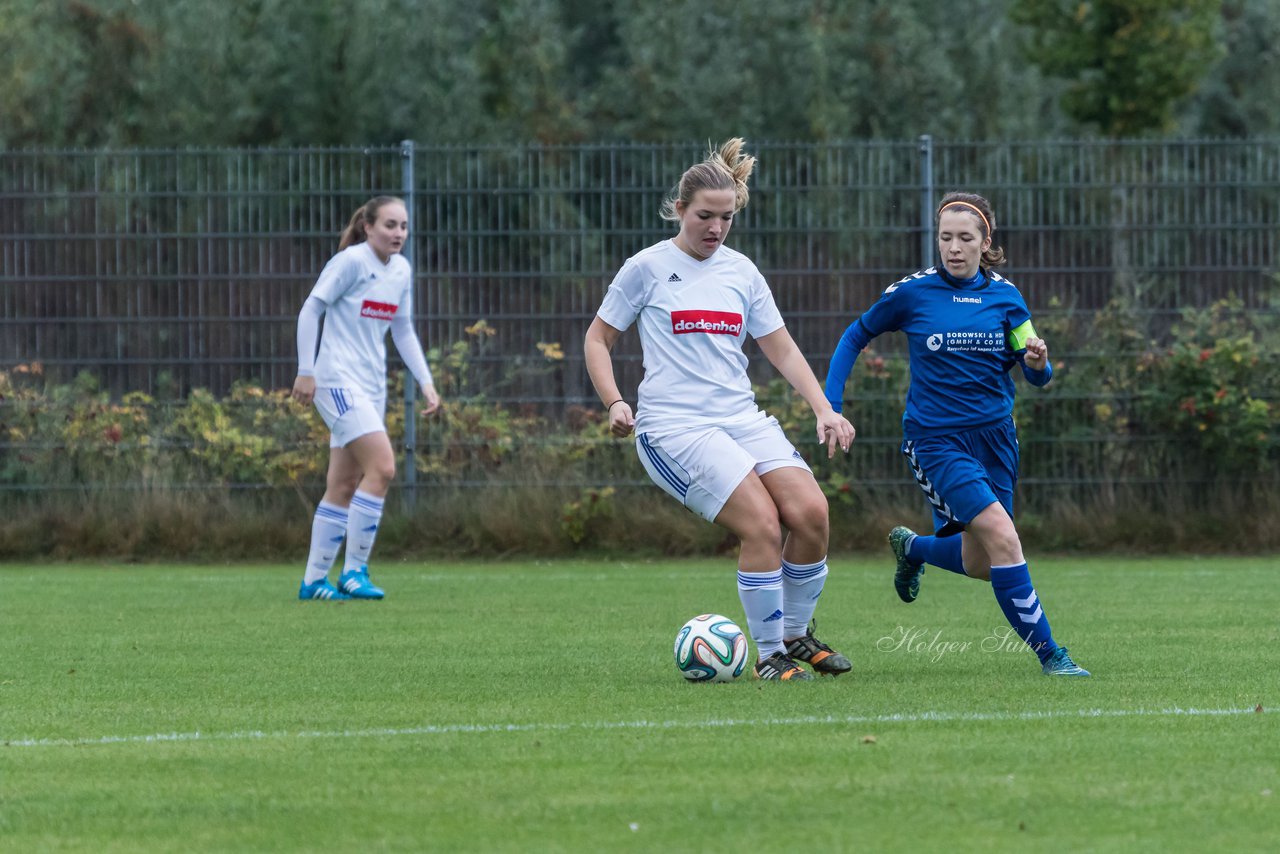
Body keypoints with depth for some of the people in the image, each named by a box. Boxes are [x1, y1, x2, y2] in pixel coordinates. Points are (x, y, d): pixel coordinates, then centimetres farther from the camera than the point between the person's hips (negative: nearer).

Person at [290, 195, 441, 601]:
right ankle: (354, 571, -11)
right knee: (382, 466, -18)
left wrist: (425, 381, 10)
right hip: (338, 380, -8)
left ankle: (314, 580, 13)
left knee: (343, 486, 8)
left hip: (371, 385, 8)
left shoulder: (401, 270, 10)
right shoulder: (351, 261, -12)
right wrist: (306, 371, -13)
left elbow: (403, 330, 17)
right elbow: (310, 309, -10)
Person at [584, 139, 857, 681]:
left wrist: (824, 411, 5)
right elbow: (598, 338, 9)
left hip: (742, 419, 5)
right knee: (761, 523, -24)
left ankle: (795, 635, 5)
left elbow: (783, 351, 17)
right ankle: (770, 656, -10)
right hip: (672, 427, -5)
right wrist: (614, 403, -6)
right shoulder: (647, 268, 1)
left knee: (811, 512, -17)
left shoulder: (741, 271, 13)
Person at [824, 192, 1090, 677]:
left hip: (994, 436, 5)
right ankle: (1047, 652, -16)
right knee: (1002, 537, -22)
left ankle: (911, 547, 45)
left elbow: (1037, 377, 3)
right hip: (936, 437, -5)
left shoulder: (1005, 296, 1)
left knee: (981, 564, 13)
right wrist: (830, 406, -1)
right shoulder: (911, 294, -6)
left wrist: (1037, 362, -21)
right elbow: (855, 338, 8)